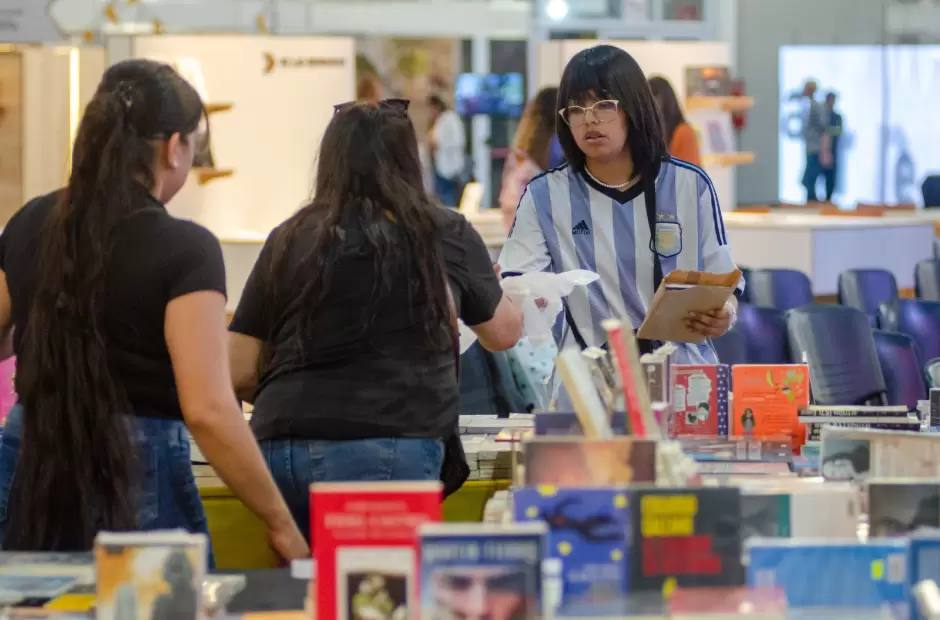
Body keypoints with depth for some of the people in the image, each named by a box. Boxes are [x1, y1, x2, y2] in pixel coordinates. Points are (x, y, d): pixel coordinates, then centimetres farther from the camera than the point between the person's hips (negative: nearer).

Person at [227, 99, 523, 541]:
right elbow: (504, 332, 25)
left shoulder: (289, 240, 10)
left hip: (281, 448, 3)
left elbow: (240, 375, 12)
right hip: (386, 451, -3)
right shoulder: (444, 235, 8)